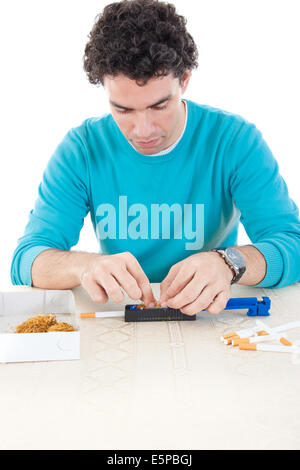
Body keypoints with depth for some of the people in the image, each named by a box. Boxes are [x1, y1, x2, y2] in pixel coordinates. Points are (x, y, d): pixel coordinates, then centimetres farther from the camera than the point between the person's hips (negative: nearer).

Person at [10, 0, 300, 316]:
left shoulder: (235, 139, -11)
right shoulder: (81, 148, -7)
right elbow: (26, 260, -10)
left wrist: (228, 263, -35)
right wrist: (85, 264, -33)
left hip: (208, 319, -1)